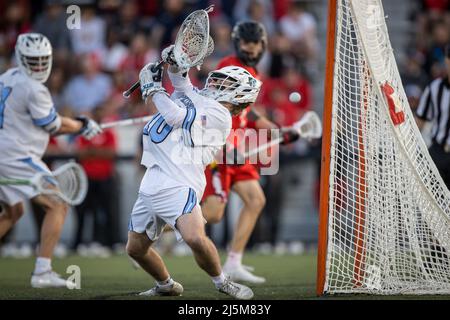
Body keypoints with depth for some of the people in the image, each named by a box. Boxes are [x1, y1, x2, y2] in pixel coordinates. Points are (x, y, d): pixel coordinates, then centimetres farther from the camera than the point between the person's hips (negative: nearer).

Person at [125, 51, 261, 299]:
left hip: (177, 185, -9)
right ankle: (166, 286, 38)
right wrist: (173, 58, 1)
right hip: (151, 183, 9)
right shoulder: (193, 96, 19)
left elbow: (174, 115, -11)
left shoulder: (219, 116, -6)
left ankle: (221, 282, -5)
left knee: (195, 238, -30)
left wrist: (150, 87, 3)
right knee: (136, 248, 14)